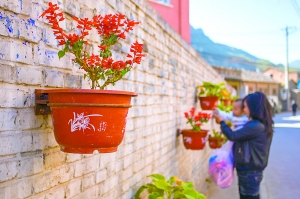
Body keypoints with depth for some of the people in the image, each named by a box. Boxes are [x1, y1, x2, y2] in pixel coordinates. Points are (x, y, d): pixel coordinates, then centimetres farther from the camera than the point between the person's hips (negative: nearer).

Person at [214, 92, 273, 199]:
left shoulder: (256, 126, -24)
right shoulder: (261, 124, 7)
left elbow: (233, 136, -19)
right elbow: (240, 136, 14)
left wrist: (221, 122, -6)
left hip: (249, 172, -9)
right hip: (251, 170, 9)